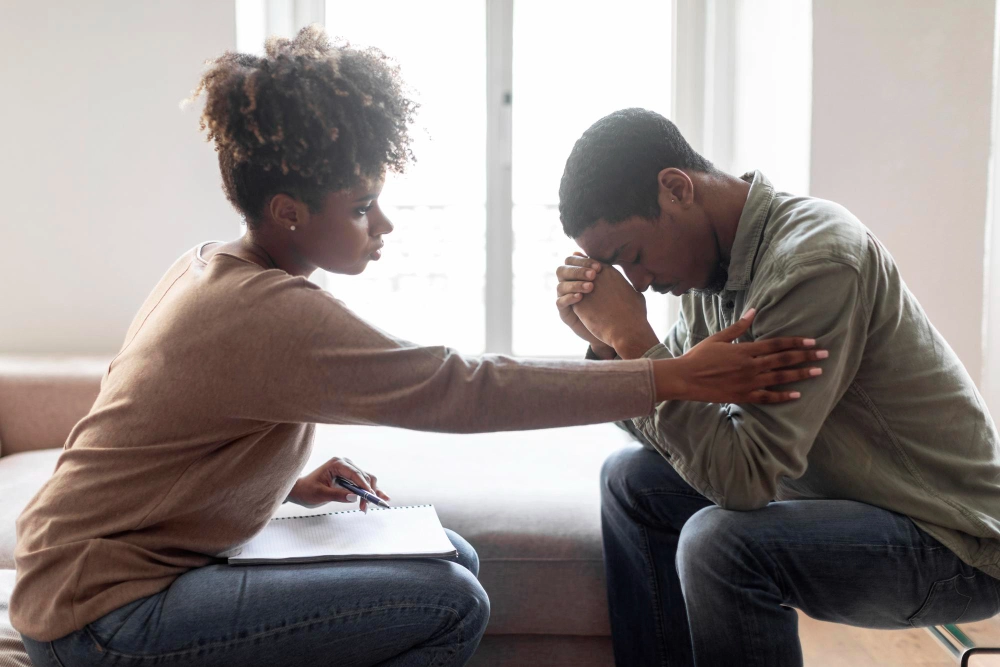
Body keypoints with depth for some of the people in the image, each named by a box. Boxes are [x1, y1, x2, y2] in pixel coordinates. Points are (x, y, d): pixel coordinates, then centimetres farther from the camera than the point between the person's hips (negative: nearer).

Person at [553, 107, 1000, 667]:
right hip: (839, 492, 8)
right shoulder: (715, 257, -1)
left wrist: (633, 338, -28)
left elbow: (743, 476, -31)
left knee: (720, 541, -31)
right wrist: (606, 343, -13)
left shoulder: (812, 259, -27)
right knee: (632, 480, 2)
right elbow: (673, 427, 2)